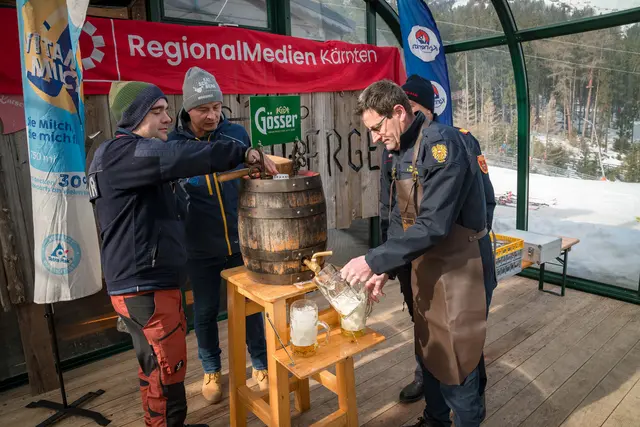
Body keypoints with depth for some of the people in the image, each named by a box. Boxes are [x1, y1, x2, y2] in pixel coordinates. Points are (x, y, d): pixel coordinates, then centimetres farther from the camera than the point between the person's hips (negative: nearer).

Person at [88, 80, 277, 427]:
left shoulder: (127, 156, 19)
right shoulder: (120, 153, -15)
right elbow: (178, 157, -31)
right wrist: (242, 153, -27)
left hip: (143, 282, 10)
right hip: (145, 286, -10)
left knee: (154, 367, 21)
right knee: (167, 370, 0)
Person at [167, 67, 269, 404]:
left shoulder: (237, 134, -4)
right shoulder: (172, 143, -8)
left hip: (242, 242, 1)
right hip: (200, 249, 0)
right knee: (205, 311, 15)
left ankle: (260, 364, 35)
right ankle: (211, 370, 38)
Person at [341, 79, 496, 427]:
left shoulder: (442, 143, -20)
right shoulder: (401, 152, 8)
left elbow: (433, 226, -26)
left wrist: (374, 260, -24)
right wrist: (384, 270, 2)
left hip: (457, 271, -8)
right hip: (425, 268, 9)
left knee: (457, 363, 5)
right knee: (428, 353, 21)